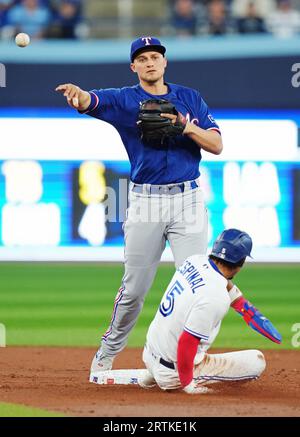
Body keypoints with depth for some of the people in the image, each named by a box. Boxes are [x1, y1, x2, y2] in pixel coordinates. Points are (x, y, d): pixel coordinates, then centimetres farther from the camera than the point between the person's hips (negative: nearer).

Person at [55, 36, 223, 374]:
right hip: (145, 202, -1)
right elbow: (89, 102, -16)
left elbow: (217, 145, 3)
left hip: (188, 200, 1)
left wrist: (185, 125, -14)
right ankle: (108, 351, 23)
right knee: (135, 287, 5)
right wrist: (76, 93, -40)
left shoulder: (189, 98, 10)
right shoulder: (124, 100, 4)